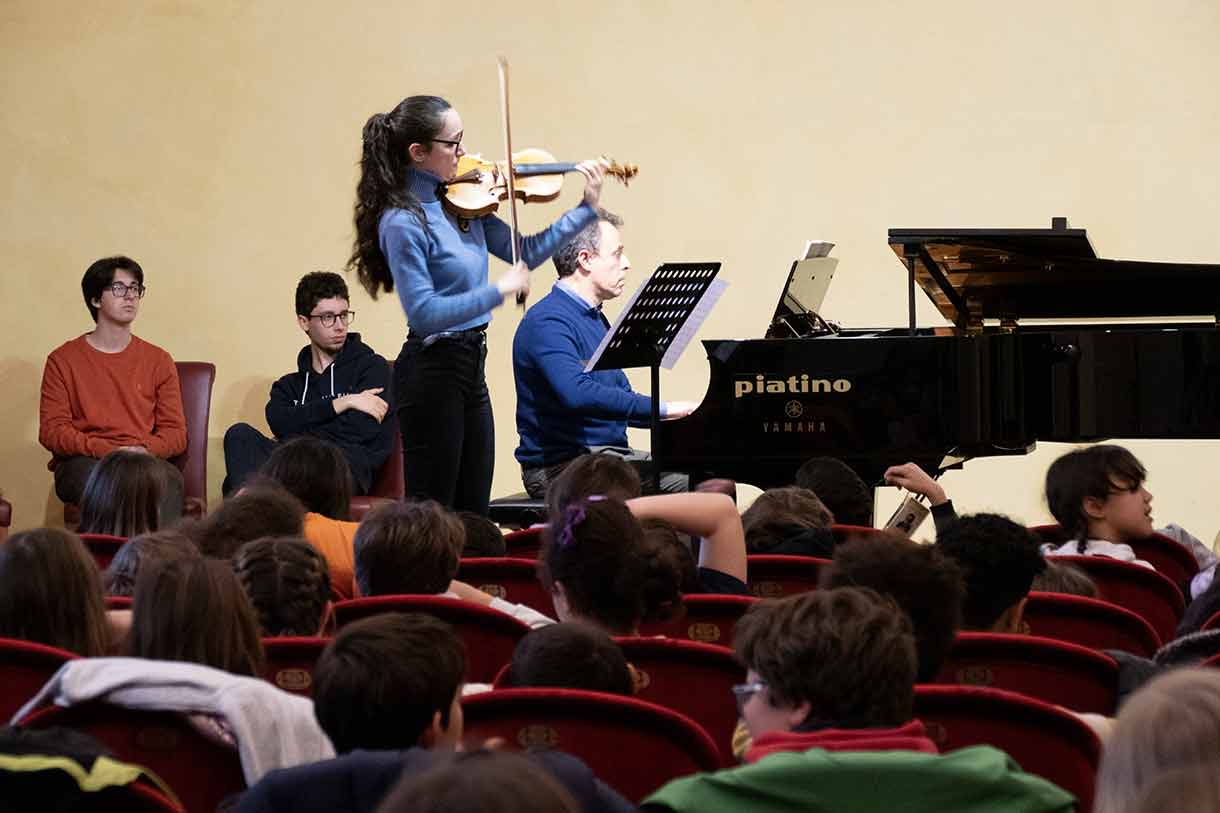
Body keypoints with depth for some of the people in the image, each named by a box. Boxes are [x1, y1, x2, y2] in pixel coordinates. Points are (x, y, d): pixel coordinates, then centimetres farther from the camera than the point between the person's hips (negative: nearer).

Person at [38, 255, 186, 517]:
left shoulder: (158, 361, 17)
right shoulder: (63, 360, 10)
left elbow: (175, 432, 12)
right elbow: (51, 430, 1)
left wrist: (144, 450, -12)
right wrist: (108, 451, -15)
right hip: (83, 462, -1)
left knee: (168, 478, -34)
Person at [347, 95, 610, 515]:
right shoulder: (402, 222, -18)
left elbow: (524, 253, 12)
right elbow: (423, 314, -22)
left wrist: (586, 209, 7)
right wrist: (498, 292, -24)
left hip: (470, 369, 8)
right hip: (432, 373, -8)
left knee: (472, 514, 13)